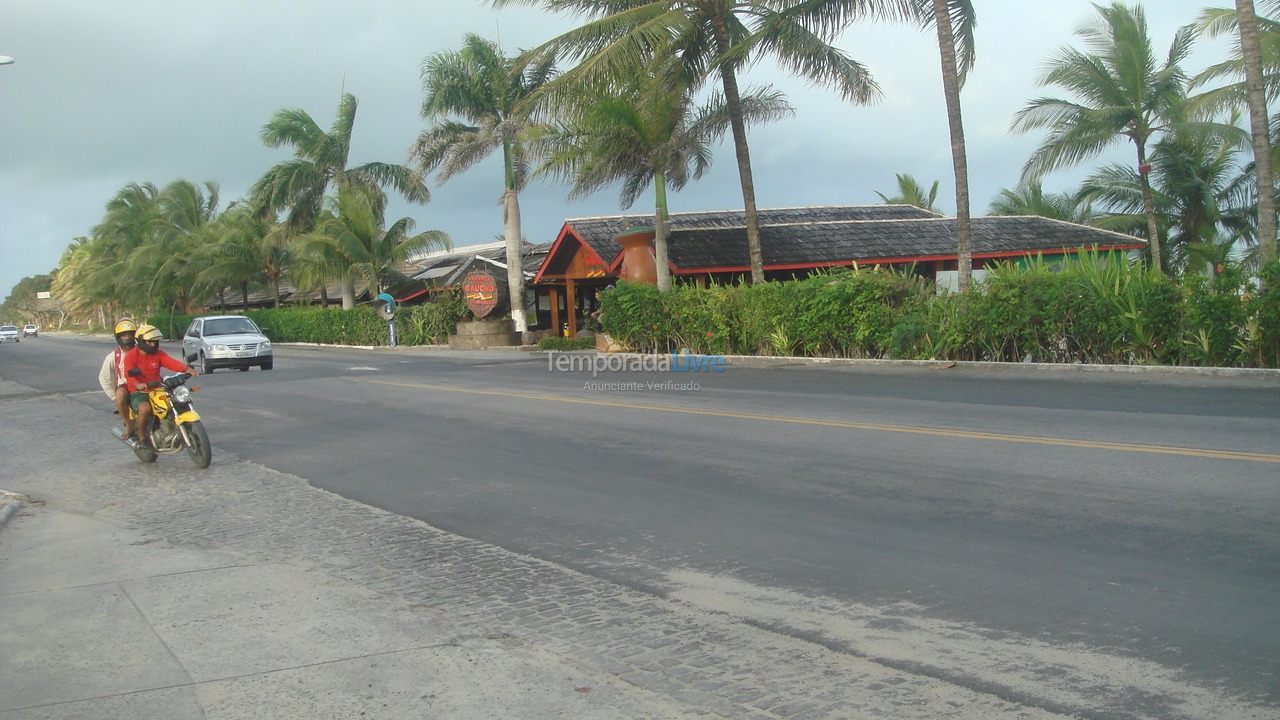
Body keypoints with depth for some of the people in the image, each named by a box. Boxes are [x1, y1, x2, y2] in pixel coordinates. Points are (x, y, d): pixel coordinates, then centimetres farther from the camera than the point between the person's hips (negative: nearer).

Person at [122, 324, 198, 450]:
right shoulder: (131, 356, -4)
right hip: (138, 393, -5)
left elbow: (172, 362, -11)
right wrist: (137, 385, -44)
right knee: (145, 408, -36)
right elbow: (129, 374, -21)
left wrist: (187, 368, -32)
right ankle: (142, 437, -14)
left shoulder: (159, 354, 8)